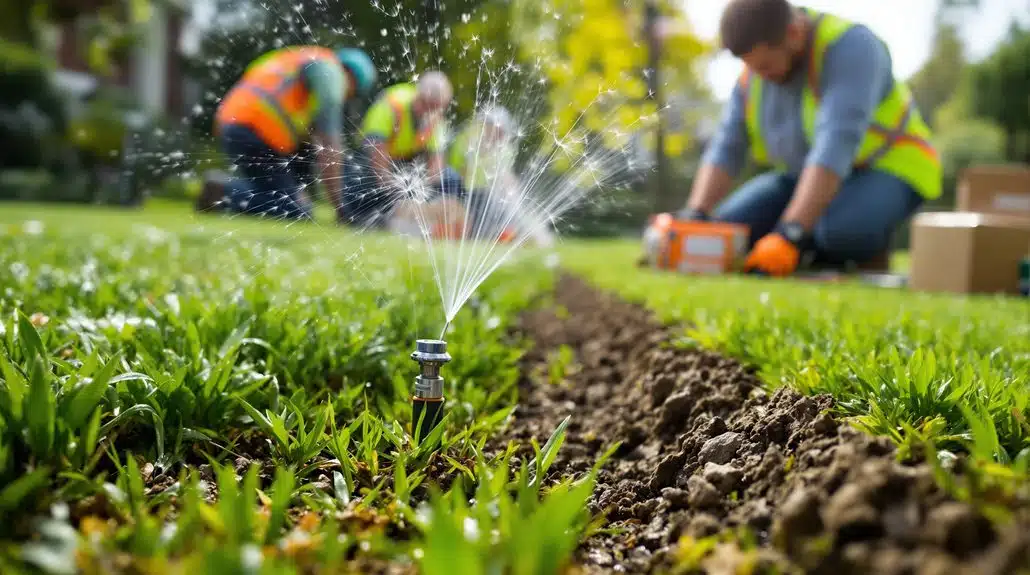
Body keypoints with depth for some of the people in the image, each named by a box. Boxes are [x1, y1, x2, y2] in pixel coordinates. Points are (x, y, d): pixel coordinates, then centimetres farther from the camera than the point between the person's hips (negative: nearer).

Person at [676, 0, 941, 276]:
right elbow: (726, 147, -10)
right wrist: (694, 217, -26)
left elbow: (835, 147, -41)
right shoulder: (759, 61, -7)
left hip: (882, 173, -6)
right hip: (812, 177, 6)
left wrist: (789, 235, -49)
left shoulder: (849, 49, -29)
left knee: (839, 234, -38)